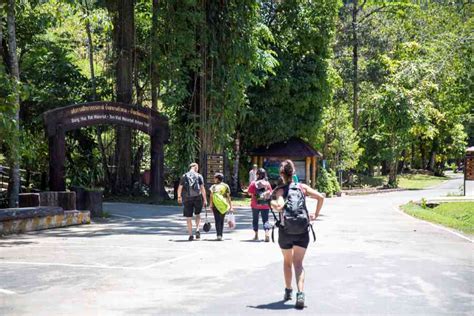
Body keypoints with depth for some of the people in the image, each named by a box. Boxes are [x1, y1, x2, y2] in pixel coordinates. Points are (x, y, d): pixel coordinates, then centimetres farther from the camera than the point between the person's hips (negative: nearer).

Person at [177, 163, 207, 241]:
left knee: (188, 217, 7)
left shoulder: (184, 176, 5)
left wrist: (179, 197, 19)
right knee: (197, 214, 20)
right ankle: (197, 230, 1)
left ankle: (191, 235, 7)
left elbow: (180, 188, 4)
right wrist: (205, 199, -3)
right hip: (197, 197, -1)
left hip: (187, 199, 1)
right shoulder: (199, 176, 1)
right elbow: (202, 188, -5)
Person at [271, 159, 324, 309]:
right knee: (298, 263, 0)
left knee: (287, 261, 21)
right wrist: (316, 214, 5)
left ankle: (288, 291, 34)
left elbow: (279, 207, -23)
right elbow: (320, 197, -5)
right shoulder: (302, 187, 4)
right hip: (303, 231, 1)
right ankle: (300, 294, -20)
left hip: (285, 231, -1)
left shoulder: (279, 190, -5)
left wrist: (269, 201, -6)